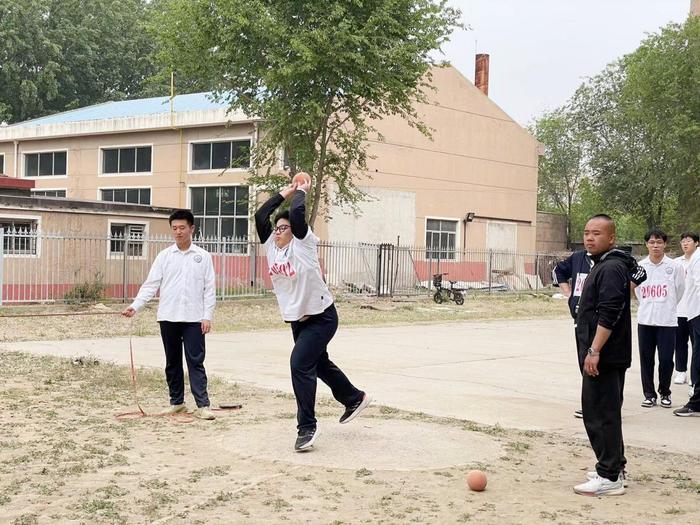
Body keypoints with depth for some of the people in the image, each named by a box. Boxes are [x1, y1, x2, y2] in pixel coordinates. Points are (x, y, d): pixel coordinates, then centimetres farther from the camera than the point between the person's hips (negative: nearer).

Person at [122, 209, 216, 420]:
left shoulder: (203, 256, 3)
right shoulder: (164, 256, 6)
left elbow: (209, 288, 2)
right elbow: (150, 285, 2)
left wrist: (207, 316, -6)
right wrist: (135, 306, -11)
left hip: (194, 318, -2)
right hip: (168, 317, 2)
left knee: (196, 361, -5)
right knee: (172, 362, 10)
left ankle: (202, 405, -6)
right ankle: (177, 402, 20)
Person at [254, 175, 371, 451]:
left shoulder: (302, 243, -15)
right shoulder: (271, 246, 2)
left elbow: (297, 213, -28)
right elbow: (260, 216, -3)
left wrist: (301, 192, -10)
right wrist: (284, 193, 3)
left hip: (321, 317, -8)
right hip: (297, 319, 8)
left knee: (300, 364, -19)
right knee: (319, 363, 22)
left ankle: (307, 426, -12)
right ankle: (355, 398, 45)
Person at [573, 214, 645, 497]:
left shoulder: (612, 268, -16)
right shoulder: (601, 266, 17)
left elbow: (609, 315, -24)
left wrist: (594, 351, -26)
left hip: (604, 357, -11)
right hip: (606, 356, 11)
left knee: (600, 413, -7)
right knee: (606, 412, 17)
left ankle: (609, 478, -3)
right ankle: (614, 468, 26)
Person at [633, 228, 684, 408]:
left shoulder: (674, 267, -4)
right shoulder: (640, 266, 1)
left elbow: (680, 292, 8)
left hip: (667, 321, -2)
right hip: (645, 320, 2)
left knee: (666, 359, 0)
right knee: (646, 359, 5)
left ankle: (665, 393, 19)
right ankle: (649, 394, 16)